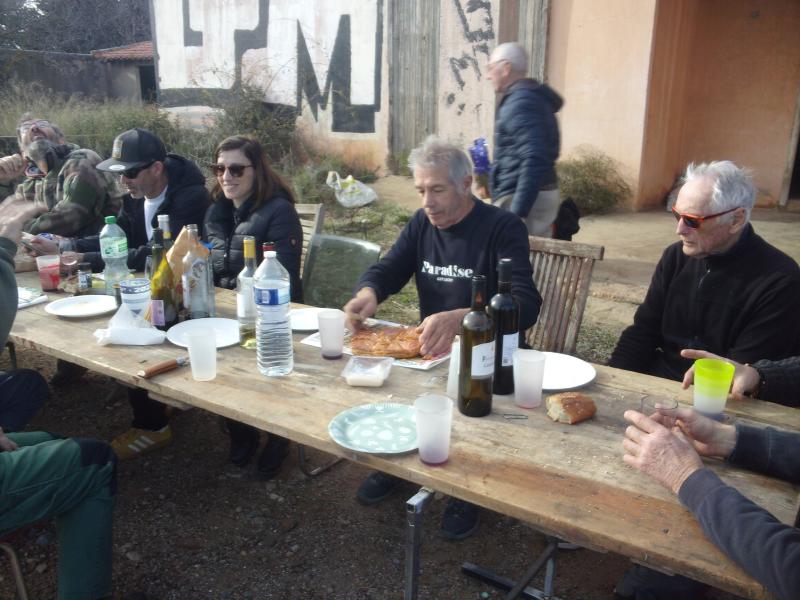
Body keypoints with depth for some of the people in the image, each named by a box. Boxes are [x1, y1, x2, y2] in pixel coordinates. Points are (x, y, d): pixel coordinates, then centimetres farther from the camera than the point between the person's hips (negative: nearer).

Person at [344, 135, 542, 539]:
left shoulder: (503, 228, -15)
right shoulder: (422, 223, 5)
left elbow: (525, 304, -28)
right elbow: (386, 270, 4)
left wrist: (460, 319, -47)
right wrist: (368, 293, -22)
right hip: (431, 350, 6)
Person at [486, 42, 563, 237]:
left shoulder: (521, 103, -15)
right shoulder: (532, 98, 17)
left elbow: (534, 160, -26)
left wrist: (518, 212, -28)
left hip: (525, 200, -10)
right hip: (537, 197, 10)